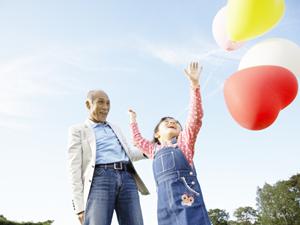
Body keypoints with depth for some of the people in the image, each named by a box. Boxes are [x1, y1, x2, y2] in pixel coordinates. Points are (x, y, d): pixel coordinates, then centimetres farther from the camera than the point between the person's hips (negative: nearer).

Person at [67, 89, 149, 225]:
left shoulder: (114, 128, 32)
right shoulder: (77, 130, 16)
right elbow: (75, 169, 6)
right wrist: (79, 206, -5)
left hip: (127, 178, 5)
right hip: (99, 179, -4)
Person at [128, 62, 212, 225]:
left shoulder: (184, 141, 18)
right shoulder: (154, 149, 28)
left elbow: (195, 119, 5)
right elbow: (138, 140, 43)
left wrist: (195, 85, -3)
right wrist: (133, 120, 52)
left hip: (186, 192, -3)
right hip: (165, 198, 4)